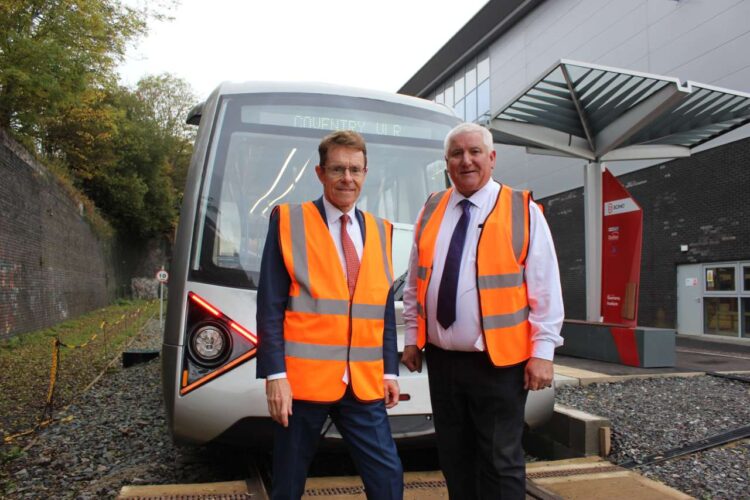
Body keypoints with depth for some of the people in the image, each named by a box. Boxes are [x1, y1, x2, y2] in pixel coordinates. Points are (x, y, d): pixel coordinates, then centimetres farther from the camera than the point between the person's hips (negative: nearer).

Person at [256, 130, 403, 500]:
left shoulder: (380, 231, 10)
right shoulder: (288, 221, -3)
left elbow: (386, 309, 12)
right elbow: (270, 307, -7)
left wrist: (390, 371, 7)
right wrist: (275, 375, -13)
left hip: (364, 385, 3)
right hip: (302, 381, -3)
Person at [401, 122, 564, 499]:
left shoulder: (523, 210, -5)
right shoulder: (431, 211, 7)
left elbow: (545, 288, -7)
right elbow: (414, 283, 11)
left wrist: (542, 352, -10)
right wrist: (412, 338, 8)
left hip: (499, 361, -4)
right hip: (441, 358, 4)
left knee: (499, 462, 7)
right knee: (454, 458, 17)